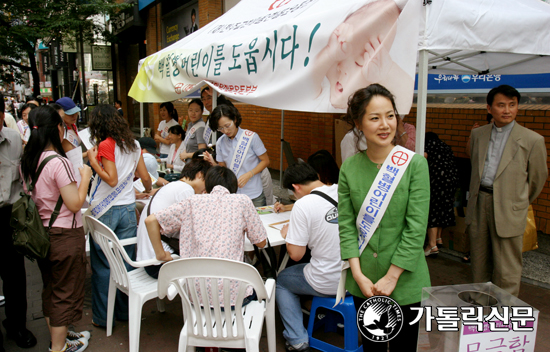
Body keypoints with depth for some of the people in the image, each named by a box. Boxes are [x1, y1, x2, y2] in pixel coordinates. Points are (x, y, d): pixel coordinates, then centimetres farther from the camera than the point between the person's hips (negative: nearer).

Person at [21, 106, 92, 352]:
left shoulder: (26, 161, 1)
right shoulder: (58, 162, -22)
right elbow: (75, 203, -21)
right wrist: (85, 177, -9)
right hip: (65, 236, -8)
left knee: (50, 289, 21)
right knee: (65, 292, 8)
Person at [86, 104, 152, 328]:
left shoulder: (105, 145, -10)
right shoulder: (133, 144, 7)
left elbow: (111, 179, -17)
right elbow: (144, 176, 9)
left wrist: (93, 162, -10)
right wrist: (148, 190, 29)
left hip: (105, 211, -5)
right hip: (128, 207, 5)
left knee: (102, 265, 6)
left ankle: (102, 317, 15)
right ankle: (125, 311, 23)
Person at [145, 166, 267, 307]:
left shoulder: (193, 201, 4)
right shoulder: (242, 201, 0)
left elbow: (150, 220, 3)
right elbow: (261, 242, 8)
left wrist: (161, 254, 13)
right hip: (231, 295, -2)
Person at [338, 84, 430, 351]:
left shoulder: (414, 164, -11)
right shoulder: (349, 168, -2)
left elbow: (416, 228, -13)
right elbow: (346, 224, -1)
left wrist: (391, 277, -13)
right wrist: (358, 275, -9)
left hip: (404, 282, -2)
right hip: (363, 282, 3)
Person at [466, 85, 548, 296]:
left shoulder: (533, 140, -4)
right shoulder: (477, 134, 9)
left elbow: (538, 177, 6)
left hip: (508, 209, -4)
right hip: (478, 204, 4)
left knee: (506, 271, -1)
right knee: (479, 263, 13)